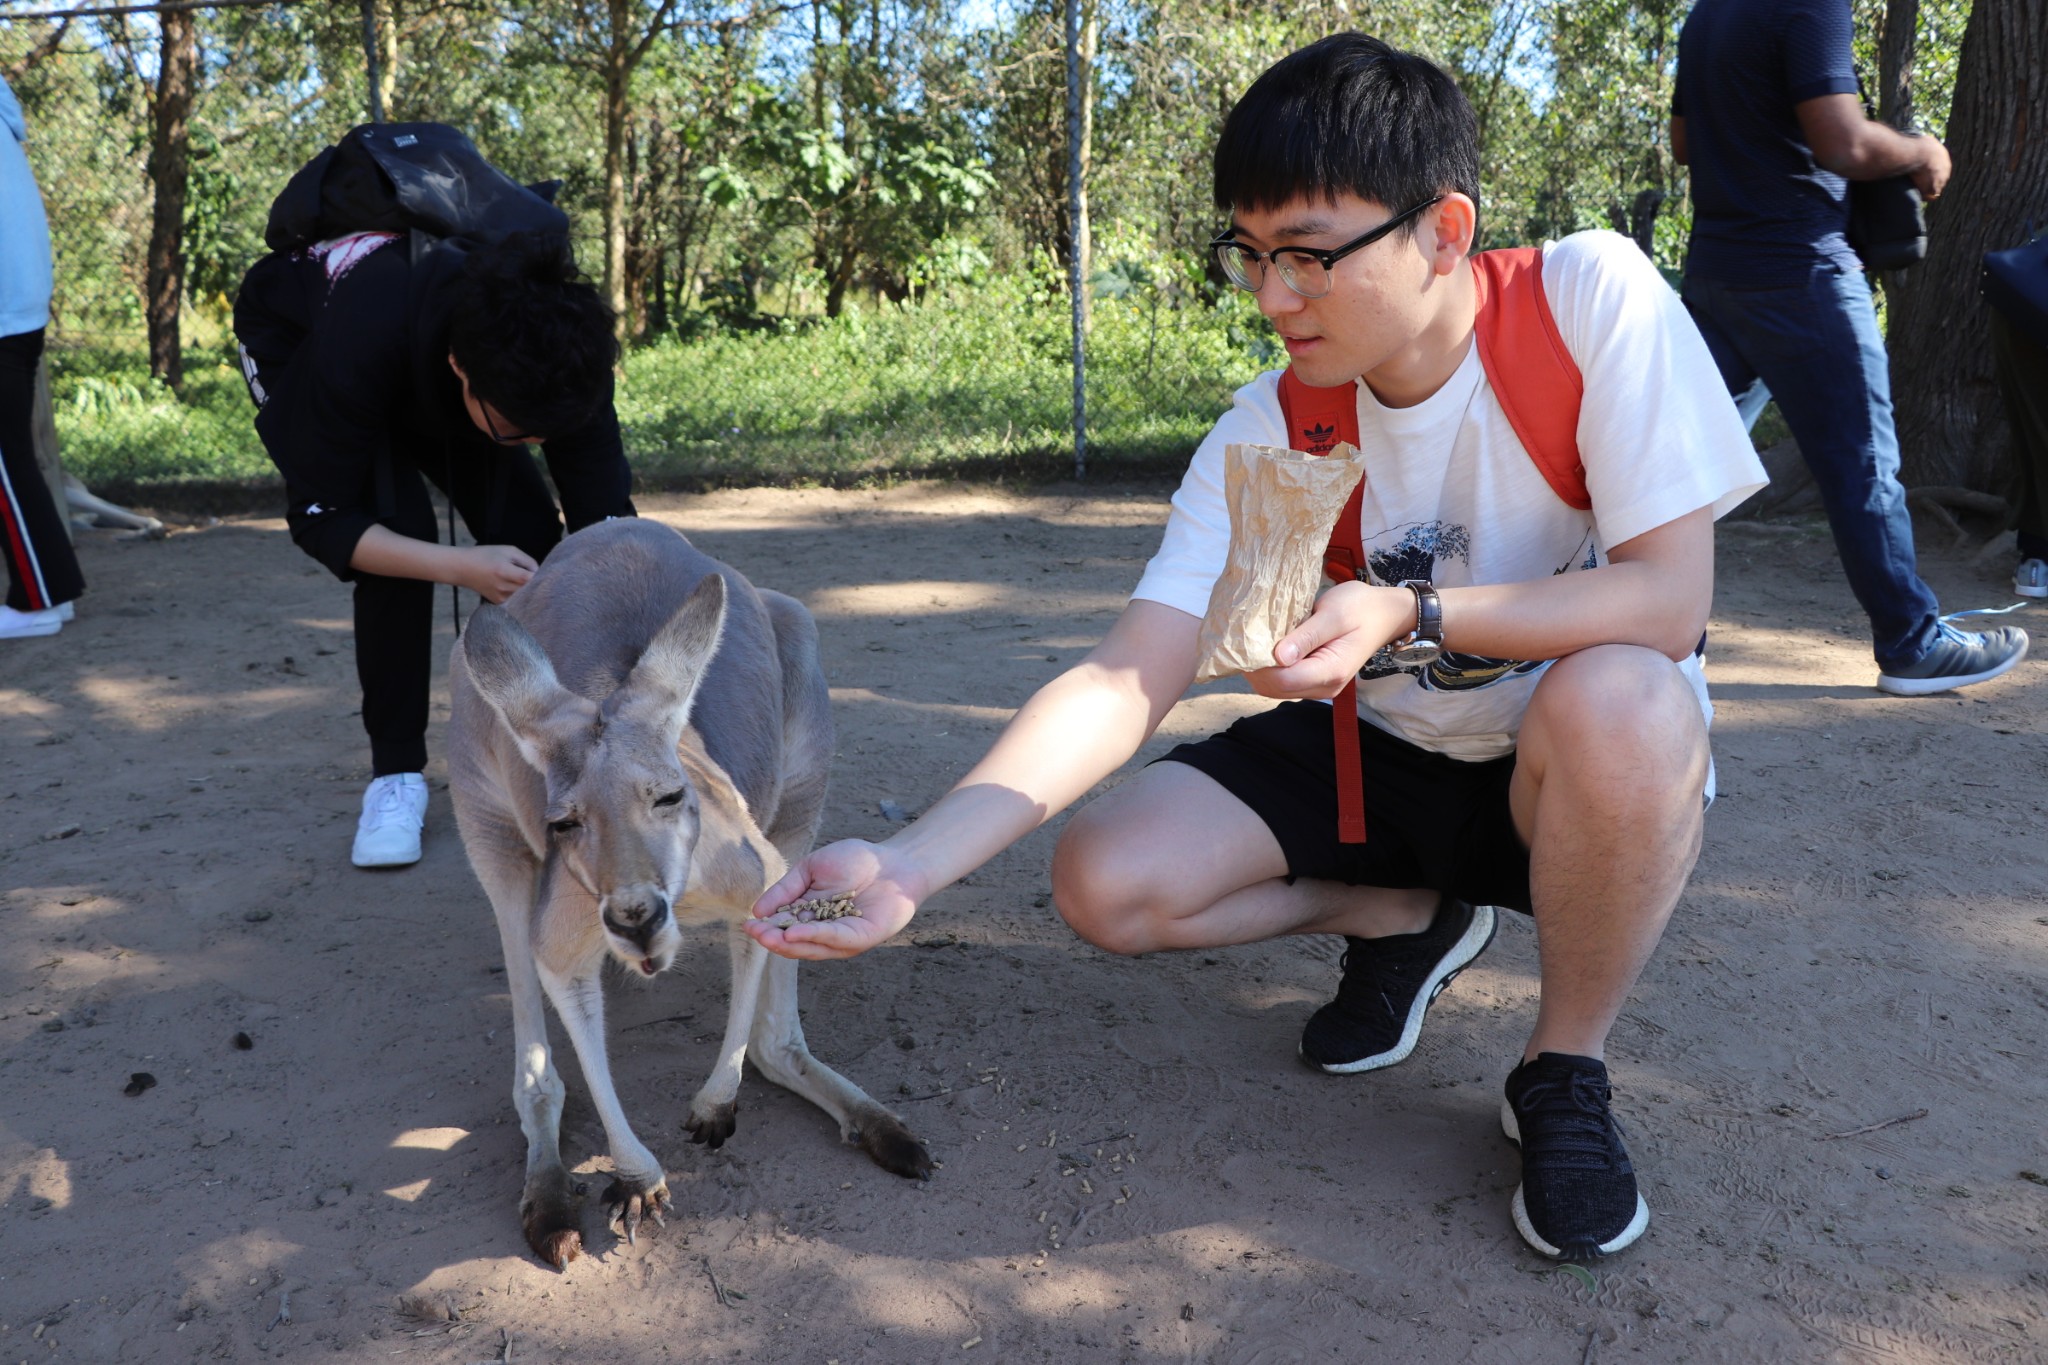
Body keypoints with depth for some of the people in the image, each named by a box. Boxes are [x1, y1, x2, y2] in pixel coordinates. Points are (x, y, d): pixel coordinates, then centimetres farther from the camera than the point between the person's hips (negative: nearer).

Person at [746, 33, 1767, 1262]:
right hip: (1378, 752, 3)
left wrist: (1411, 612, -38)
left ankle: (1569, 1070, -9)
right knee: (1104, 881, -15)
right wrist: (908, 866, -33)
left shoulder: (1593, 298, -22)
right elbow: (1125, 682, -21)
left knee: (1617, 700, -39)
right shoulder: (1269, 434, -14)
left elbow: (1672, 598, -25)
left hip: (1600, 763, -3)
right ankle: (1407, 919, 13)